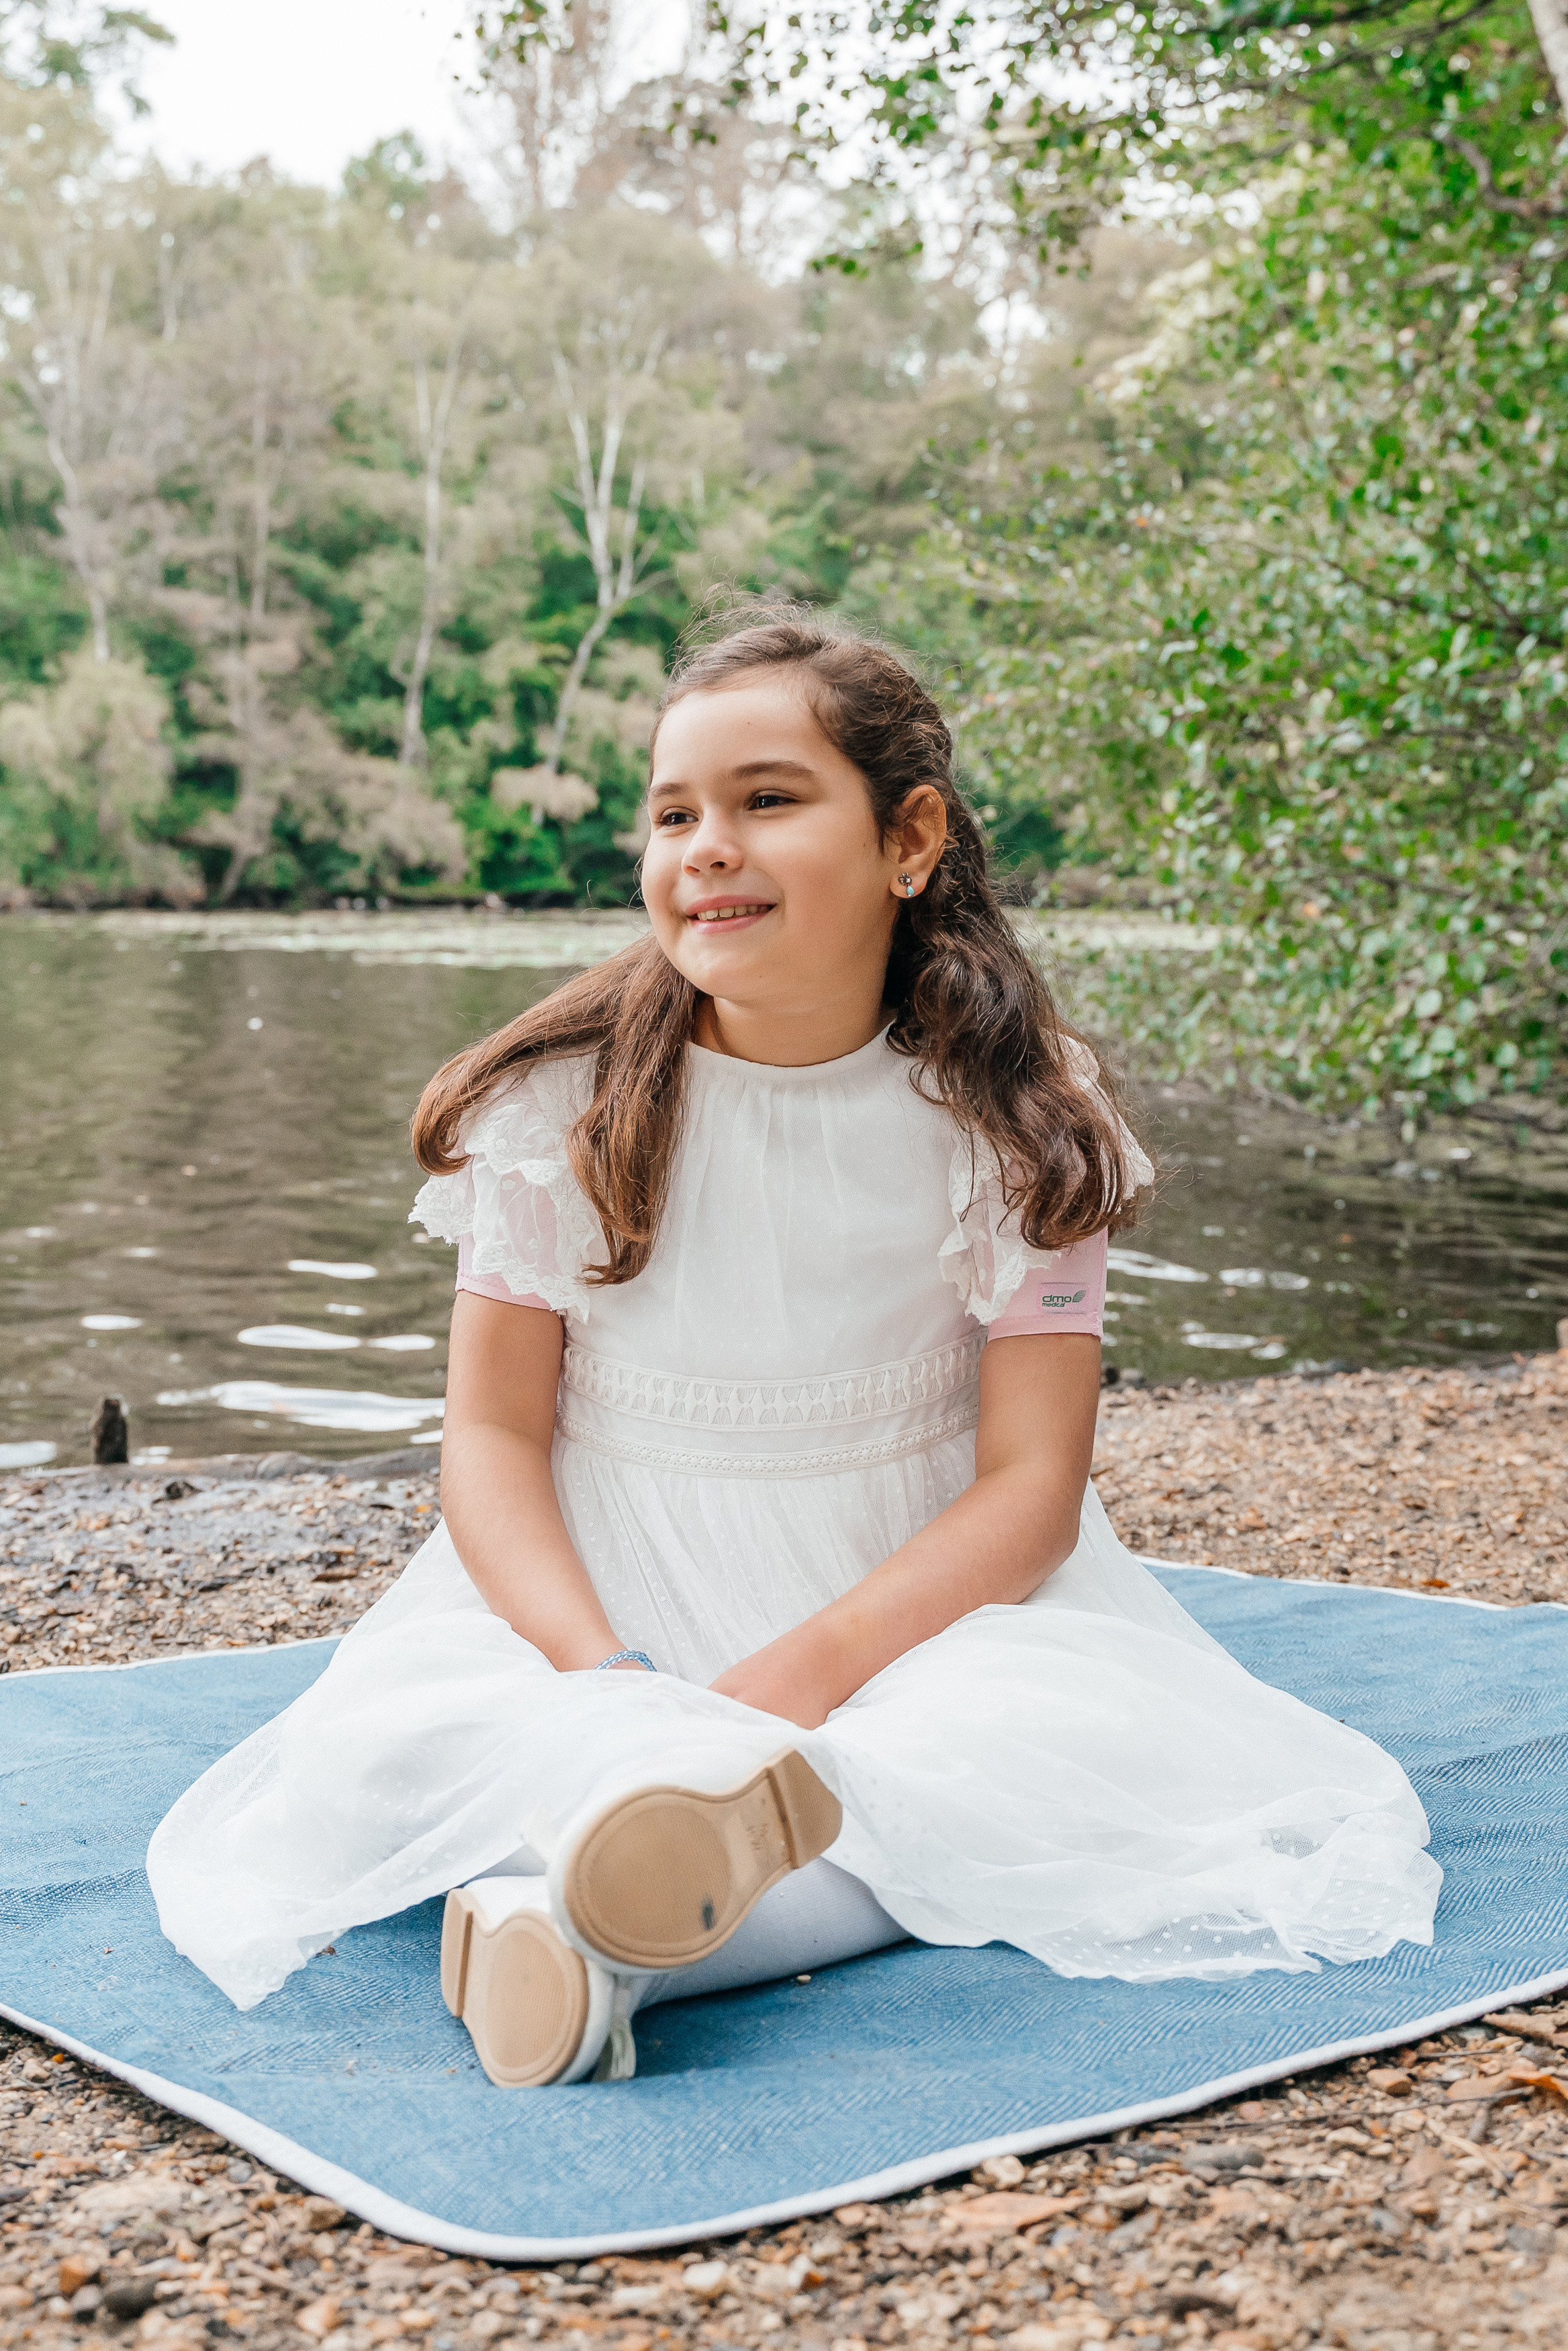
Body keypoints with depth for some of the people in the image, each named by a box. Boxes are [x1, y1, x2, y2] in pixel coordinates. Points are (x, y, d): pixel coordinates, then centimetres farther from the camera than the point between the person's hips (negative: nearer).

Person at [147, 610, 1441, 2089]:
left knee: (1102, 1758, -33)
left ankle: (561, 1908, -39)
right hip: (598, 1598, 1)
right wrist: (594, 1674, -22)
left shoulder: (1007, 1122, -7)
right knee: (385, 1747, -28)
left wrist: (804, 1672, -26)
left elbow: (1032, 1477, -10)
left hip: (918, 1602, 0)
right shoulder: (563, 1103, -4)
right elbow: (494, 1429, -3)